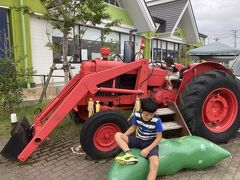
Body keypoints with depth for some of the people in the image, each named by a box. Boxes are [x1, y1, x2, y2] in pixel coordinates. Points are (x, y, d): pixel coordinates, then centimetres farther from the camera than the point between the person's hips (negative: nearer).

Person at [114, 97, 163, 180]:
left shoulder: (157, 120, -20)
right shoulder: (136, 115, -11)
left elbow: (159, 137, -12)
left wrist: (148, 149, -22)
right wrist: (123, 136, -7)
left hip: (151, 143, -4)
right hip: (139, 140, 4)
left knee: (155, 164, -32)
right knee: (117, 135, -16)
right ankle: (130, 154, -34)